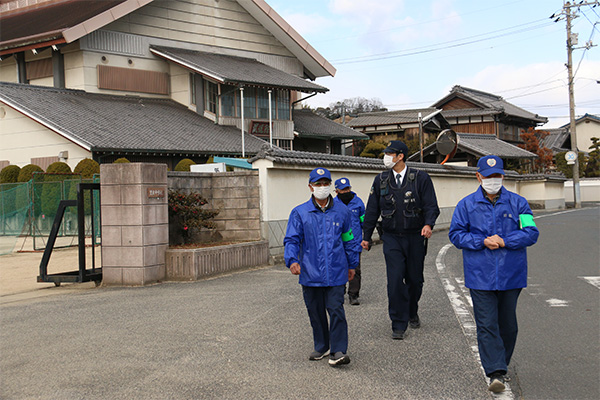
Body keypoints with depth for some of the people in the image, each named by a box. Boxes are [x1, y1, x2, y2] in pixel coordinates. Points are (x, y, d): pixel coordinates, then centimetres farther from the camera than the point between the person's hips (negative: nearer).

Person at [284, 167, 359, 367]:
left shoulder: (341, 211, 6)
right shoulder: (300, 213, 1)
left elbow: (349, 239, 15)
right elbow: (291, 240, -2)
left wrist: (352, 264, 17)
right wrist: (292, 260, -19)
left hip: (336, 273, -1)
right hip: (310, 273, 1)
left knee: (336, 310, -7)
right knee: (315, 311, 11)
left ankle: (339, 351, -3)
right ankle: (321, 347, 26)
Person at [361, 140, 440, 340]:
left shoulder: (420, 178, -3)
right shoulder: (380, 180, 5)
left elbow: (431, 205, -6)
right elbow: (372, 210, 10)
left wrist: (428, 224, -26)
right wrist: (366, 237, 9)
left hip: (415, 237, -1)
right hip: (392, 238, 1)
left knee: (415, 279, 10)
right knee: (395, 280, -9)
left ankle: (412, 313, 37)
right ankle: (398, 324, 0)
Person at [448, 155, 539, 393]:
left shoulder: (517, 203, 3)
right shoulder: (466, 205, 2)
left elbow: (531, 233, -1)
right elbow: (456, 234, 0)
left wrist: (504, 241, -15)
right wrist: (483, 242, -13)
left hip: (511, 275, 2)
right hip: (480, 276, -1)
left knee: (508, 324, 12)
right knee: (487, 325, -7)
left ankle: (500, 364, 31)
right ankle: (495, 373, -8)